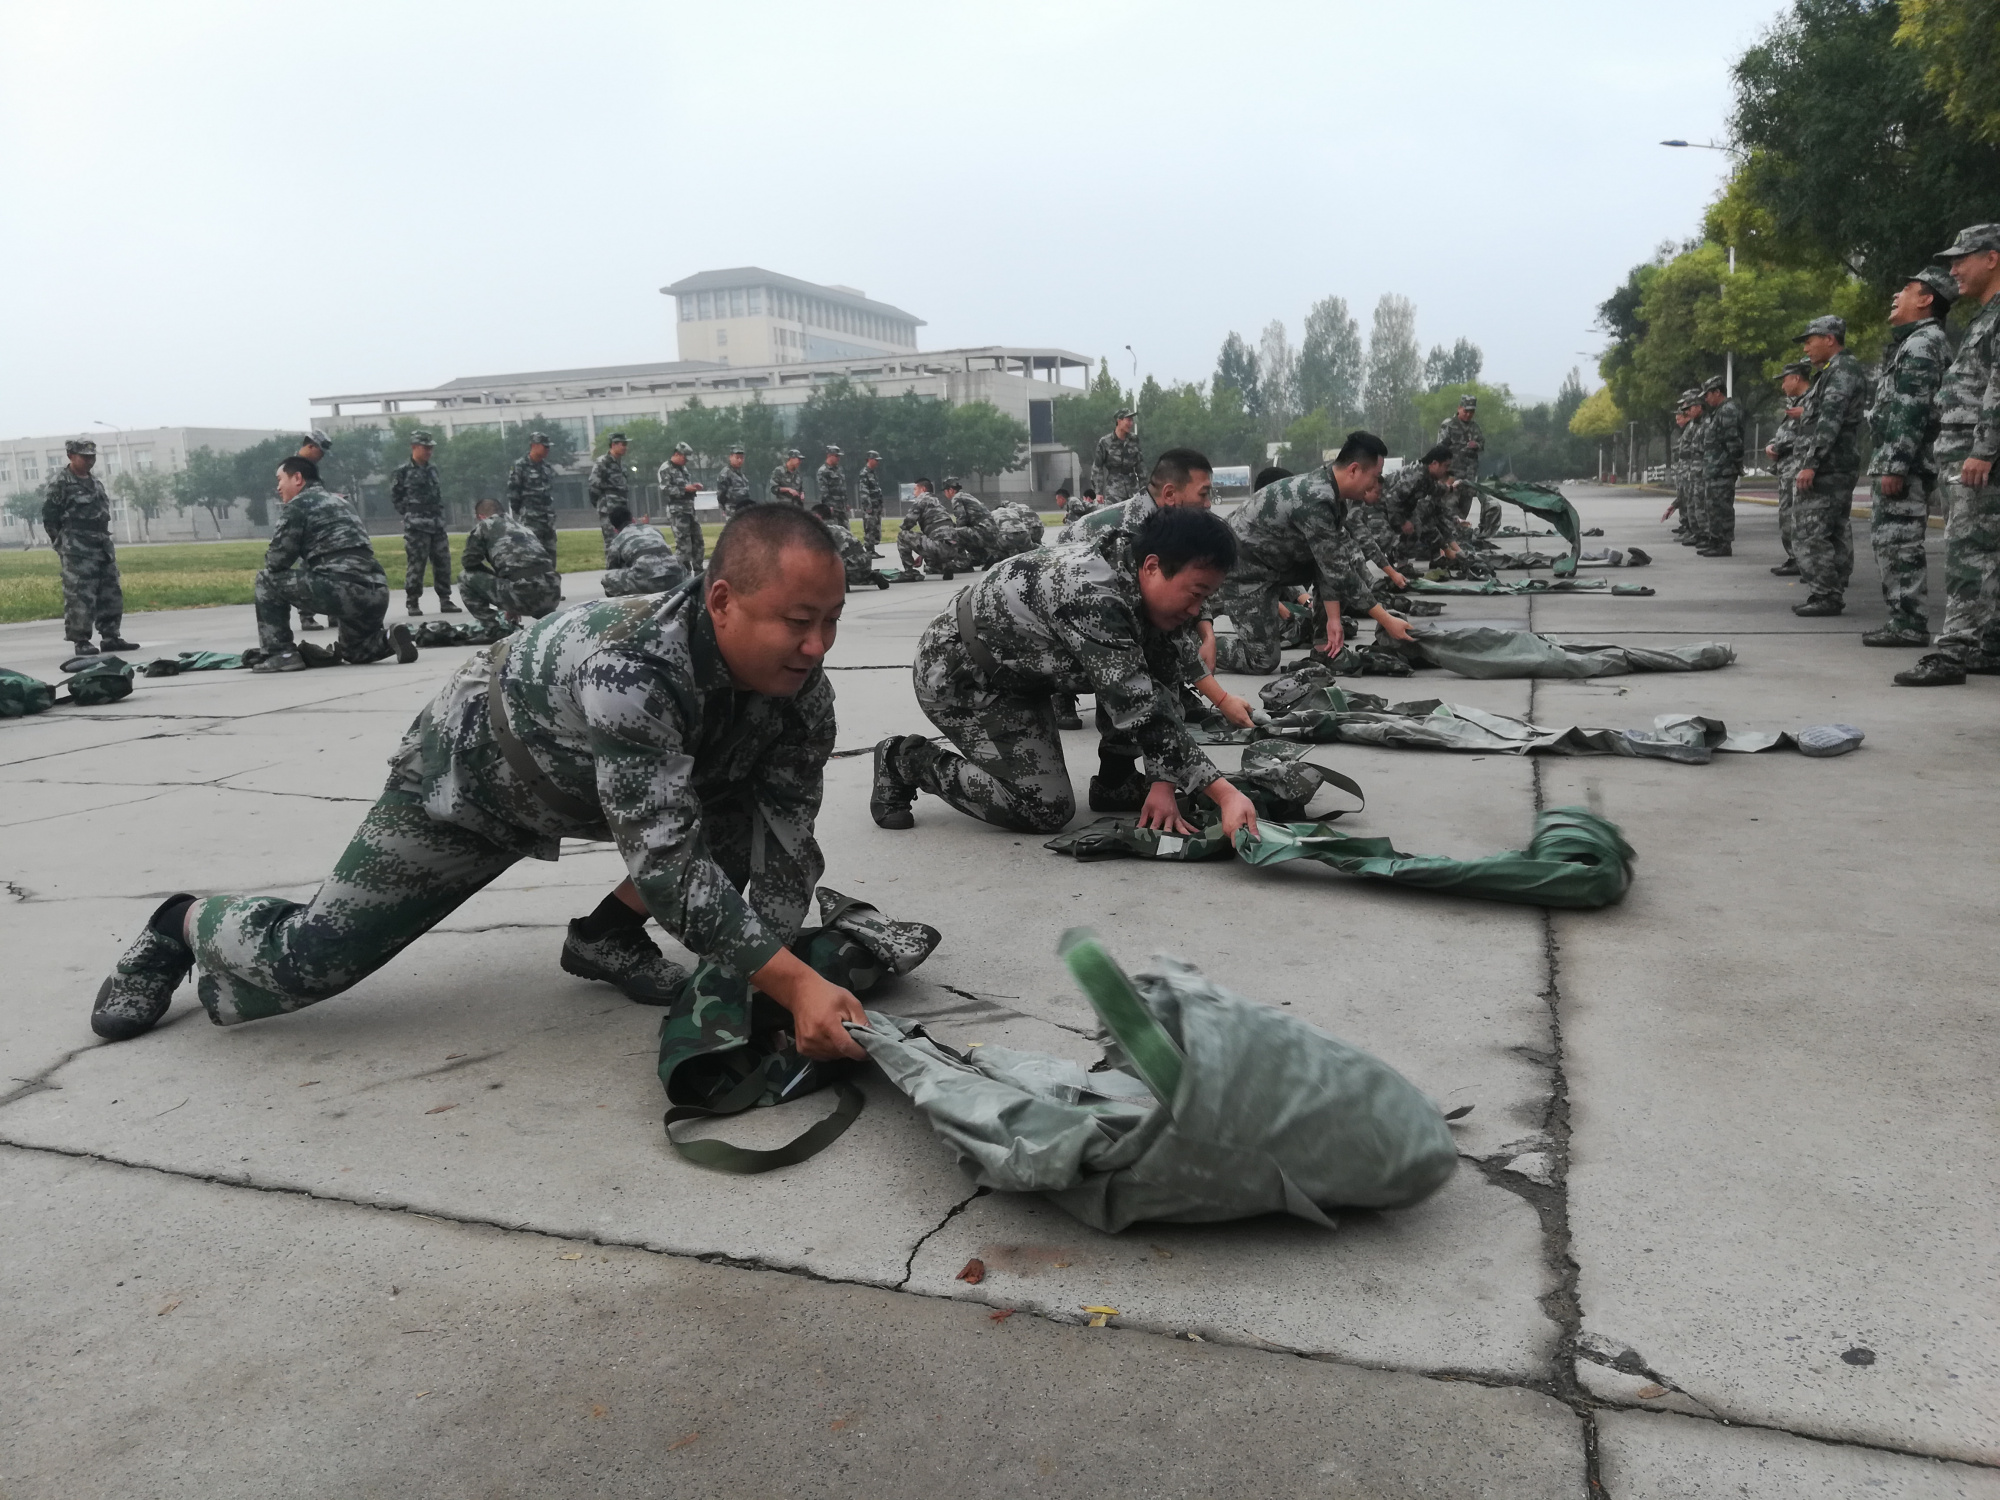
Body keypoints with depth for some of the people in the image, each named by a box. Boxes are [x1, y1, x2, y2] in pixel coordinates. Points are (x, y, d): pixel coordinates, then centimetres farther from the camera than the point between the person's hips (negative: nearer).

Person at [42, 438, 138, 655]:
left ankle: (111, 637, 14)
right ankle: (80, 642, -3)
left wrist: (105, 540, 16)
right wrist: (63, 544, -8)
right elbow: (49, 517, -8)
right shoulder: (59, 482, -6)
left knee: (111, 593, 8)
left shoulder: (95, 481, 17)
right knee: (80, 596, -8)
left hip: (103, 546, 8)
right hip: (77, 550, -8)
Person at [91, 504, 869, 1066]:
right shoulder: (630, 671, -45)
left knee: (755, 807, -16)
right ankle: (186, 925, 32)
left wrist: (788, 978, -30)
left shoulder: (799, 684, -24)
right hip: (477, 770, -5)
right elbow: (667, 860, -48)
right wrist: (795, 983, -51)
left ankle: (609, 934, 7)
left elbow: (785, 843, -20)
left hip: (586, 781, 6)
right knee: (311, 957, -4)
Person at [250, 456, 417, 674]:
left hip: (343, 590, -8)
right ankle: (389, 639, 1)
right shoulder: (339, 502, 27)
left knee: (267, 580, 8)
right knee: (354, 652, 31)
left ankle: (281, 654, 3)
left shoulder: (297, 505, 2)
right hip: (378, 593, 8)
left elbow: (276, 561, 1)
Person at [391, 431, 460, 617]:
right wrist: (409, 514, -1)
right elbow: (395, 497, 1)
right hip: (416, 527, -6)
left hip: (437, 525, 6)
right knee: (415, 565, -4)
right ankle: (412, 603, 3)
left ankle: (445, 601, 12)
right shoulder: (403, 472, -3)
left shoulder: (432, 471, 14)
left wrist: (439, 513, 12)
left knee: (443, 563, 5)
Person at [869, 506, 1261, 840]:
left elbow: (1164, 689, -9)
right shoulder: (1095, 600, -36)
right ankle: (907, 762, 0)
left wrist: (1163, 784, -18)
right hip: (956, 676, -9)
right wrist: (1225, 793, -40)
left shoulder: (1146, 587, -9)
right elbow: (1141, 710, -39)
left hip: (1018, 671, 10)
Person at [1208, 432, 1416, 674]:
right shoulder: (1317, 501, -31)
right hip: (1244, 566, -9)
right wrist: (1386, 620, -23)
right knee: (1263, 661, -8)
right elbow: (1337, 571, -27)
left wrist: (1333, 617, -5)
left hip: (1276, 559, 9)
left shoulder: (1329, 488, -4)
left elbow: (1329, 563, 0)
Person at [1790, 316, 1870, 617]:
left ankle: (1826, 595, -11)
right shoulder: (1832, 372, 22)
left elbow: (1830, 420, -20)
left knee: (1809, 533, -12)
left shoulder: (1844, 369, -11)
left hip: (1828, 468, -11)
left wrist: (1811, 463, -25)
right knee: (1834, 533, 10)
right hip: (1831, 468, 11)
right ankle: (1832, 593, 13)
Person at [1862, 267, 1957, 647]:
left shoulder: (1922, 345, -11)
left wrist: (1895, 466, -24)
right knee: (1884, 539, 13)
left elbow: (1912, 412, -20)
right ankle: (1902, 616, 18)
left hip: (1906, 464, -11)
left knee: (1900, 542, -10)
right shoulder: (1911, 342, 22)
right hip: (1893, 461, 11)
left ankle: (1910, 623, -8)